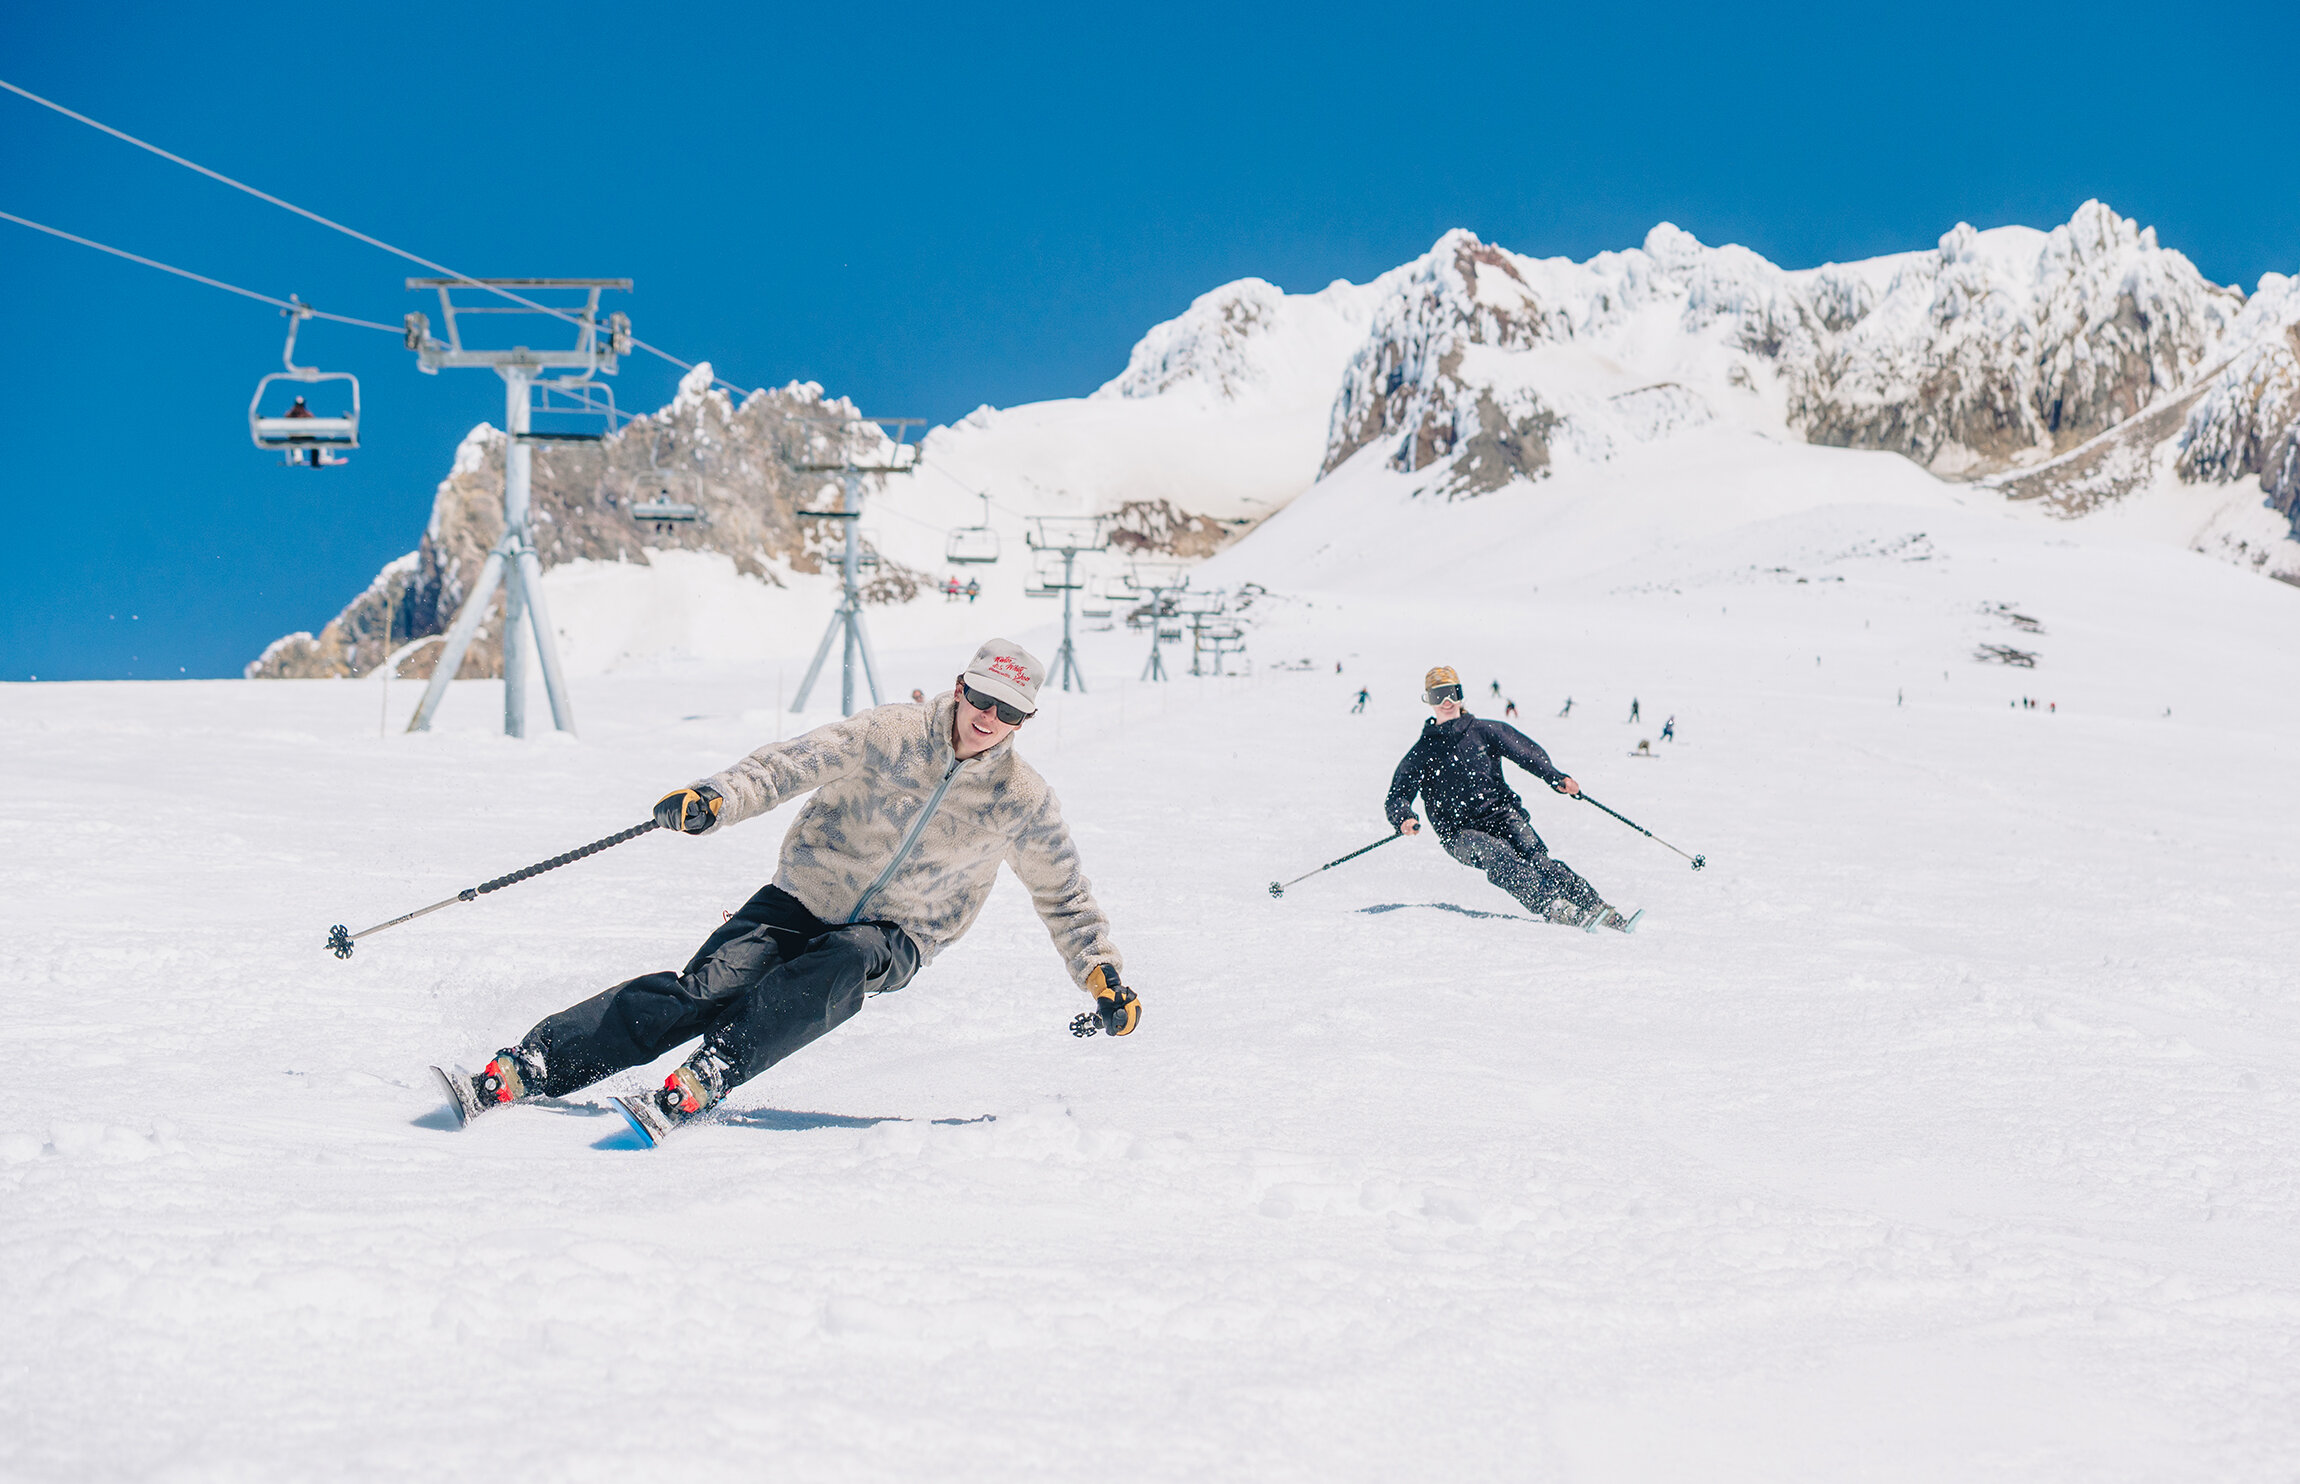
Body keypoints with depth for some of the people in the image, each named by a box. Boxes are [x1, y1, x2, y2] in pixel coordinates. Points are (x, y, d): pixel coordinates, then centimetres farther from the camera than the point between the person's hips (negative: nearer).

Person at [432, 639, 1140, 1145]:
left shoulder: (1022, 802, -3)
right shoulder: (890, 734, -8)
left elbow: (1064, 896, 11)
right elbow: (790, 765, -17)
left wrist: (1102, 975, 2)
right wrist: (717, 797, -35)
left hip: (892, 940, 1)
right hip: (802, 900, -1)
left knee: (837, 969, -37)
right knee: (704, 989, -24)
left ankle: (694, 1087, -49)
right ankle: (513, 1073, -32)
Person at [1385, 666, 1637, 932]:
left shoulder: (1482, 731, 12)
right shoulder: (1421, 752, 9)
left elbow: (1527, 752, 5)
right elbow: (1396, 797, 6)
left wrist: (1555, 778, -14)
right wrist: (1404, 820, -18)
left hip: (1502, 814, 2)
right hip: (1461, 832, -2)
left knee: (1535, 857, -23)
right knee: (1499, 856, -32)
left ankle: (1599, 911, -29)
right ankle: (1554, 909, -46)